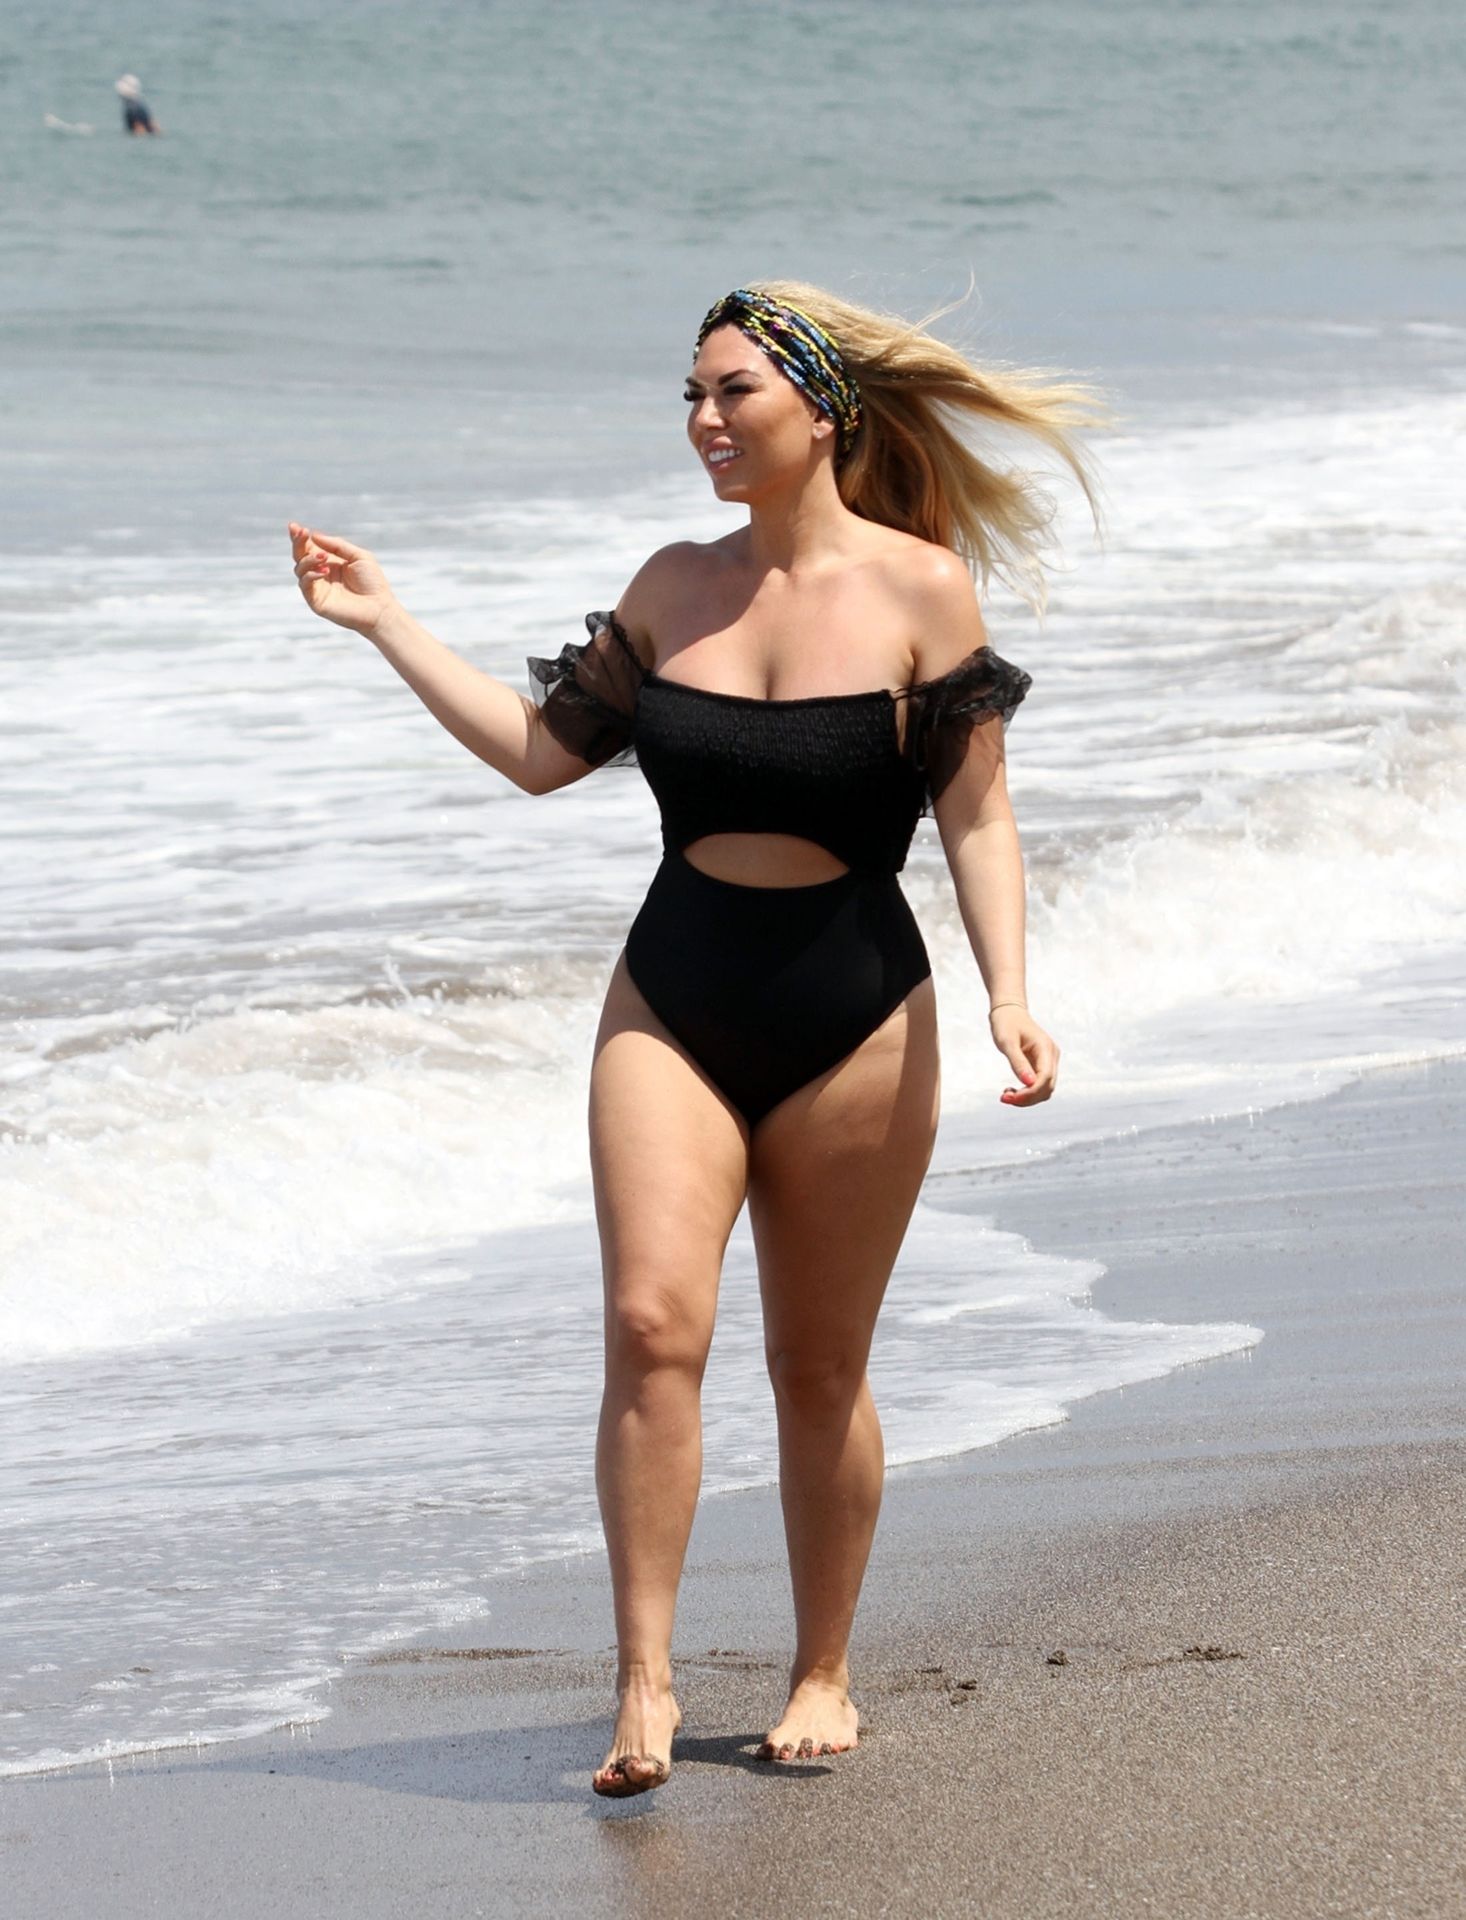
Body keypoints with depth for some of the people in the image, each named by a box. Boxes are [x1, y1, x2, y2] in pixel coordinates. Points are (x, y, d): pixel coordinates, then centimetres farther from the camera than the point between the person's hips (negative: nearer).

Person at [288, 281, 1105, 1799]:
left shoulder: (919, 589, -6)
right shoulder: (676, 588, 6)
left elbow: (975, 815, -5)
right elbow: (544, 750, 12)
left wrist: (1008, 995, -16)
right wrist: (385, 623, 11)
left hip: (852, 1019, -3)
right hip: (672, 1004, 3)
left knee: (819, 1370, 6)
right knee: (652, 1323, -15)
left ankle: (822, 1675, 24)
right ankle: (643, 1686, -14)